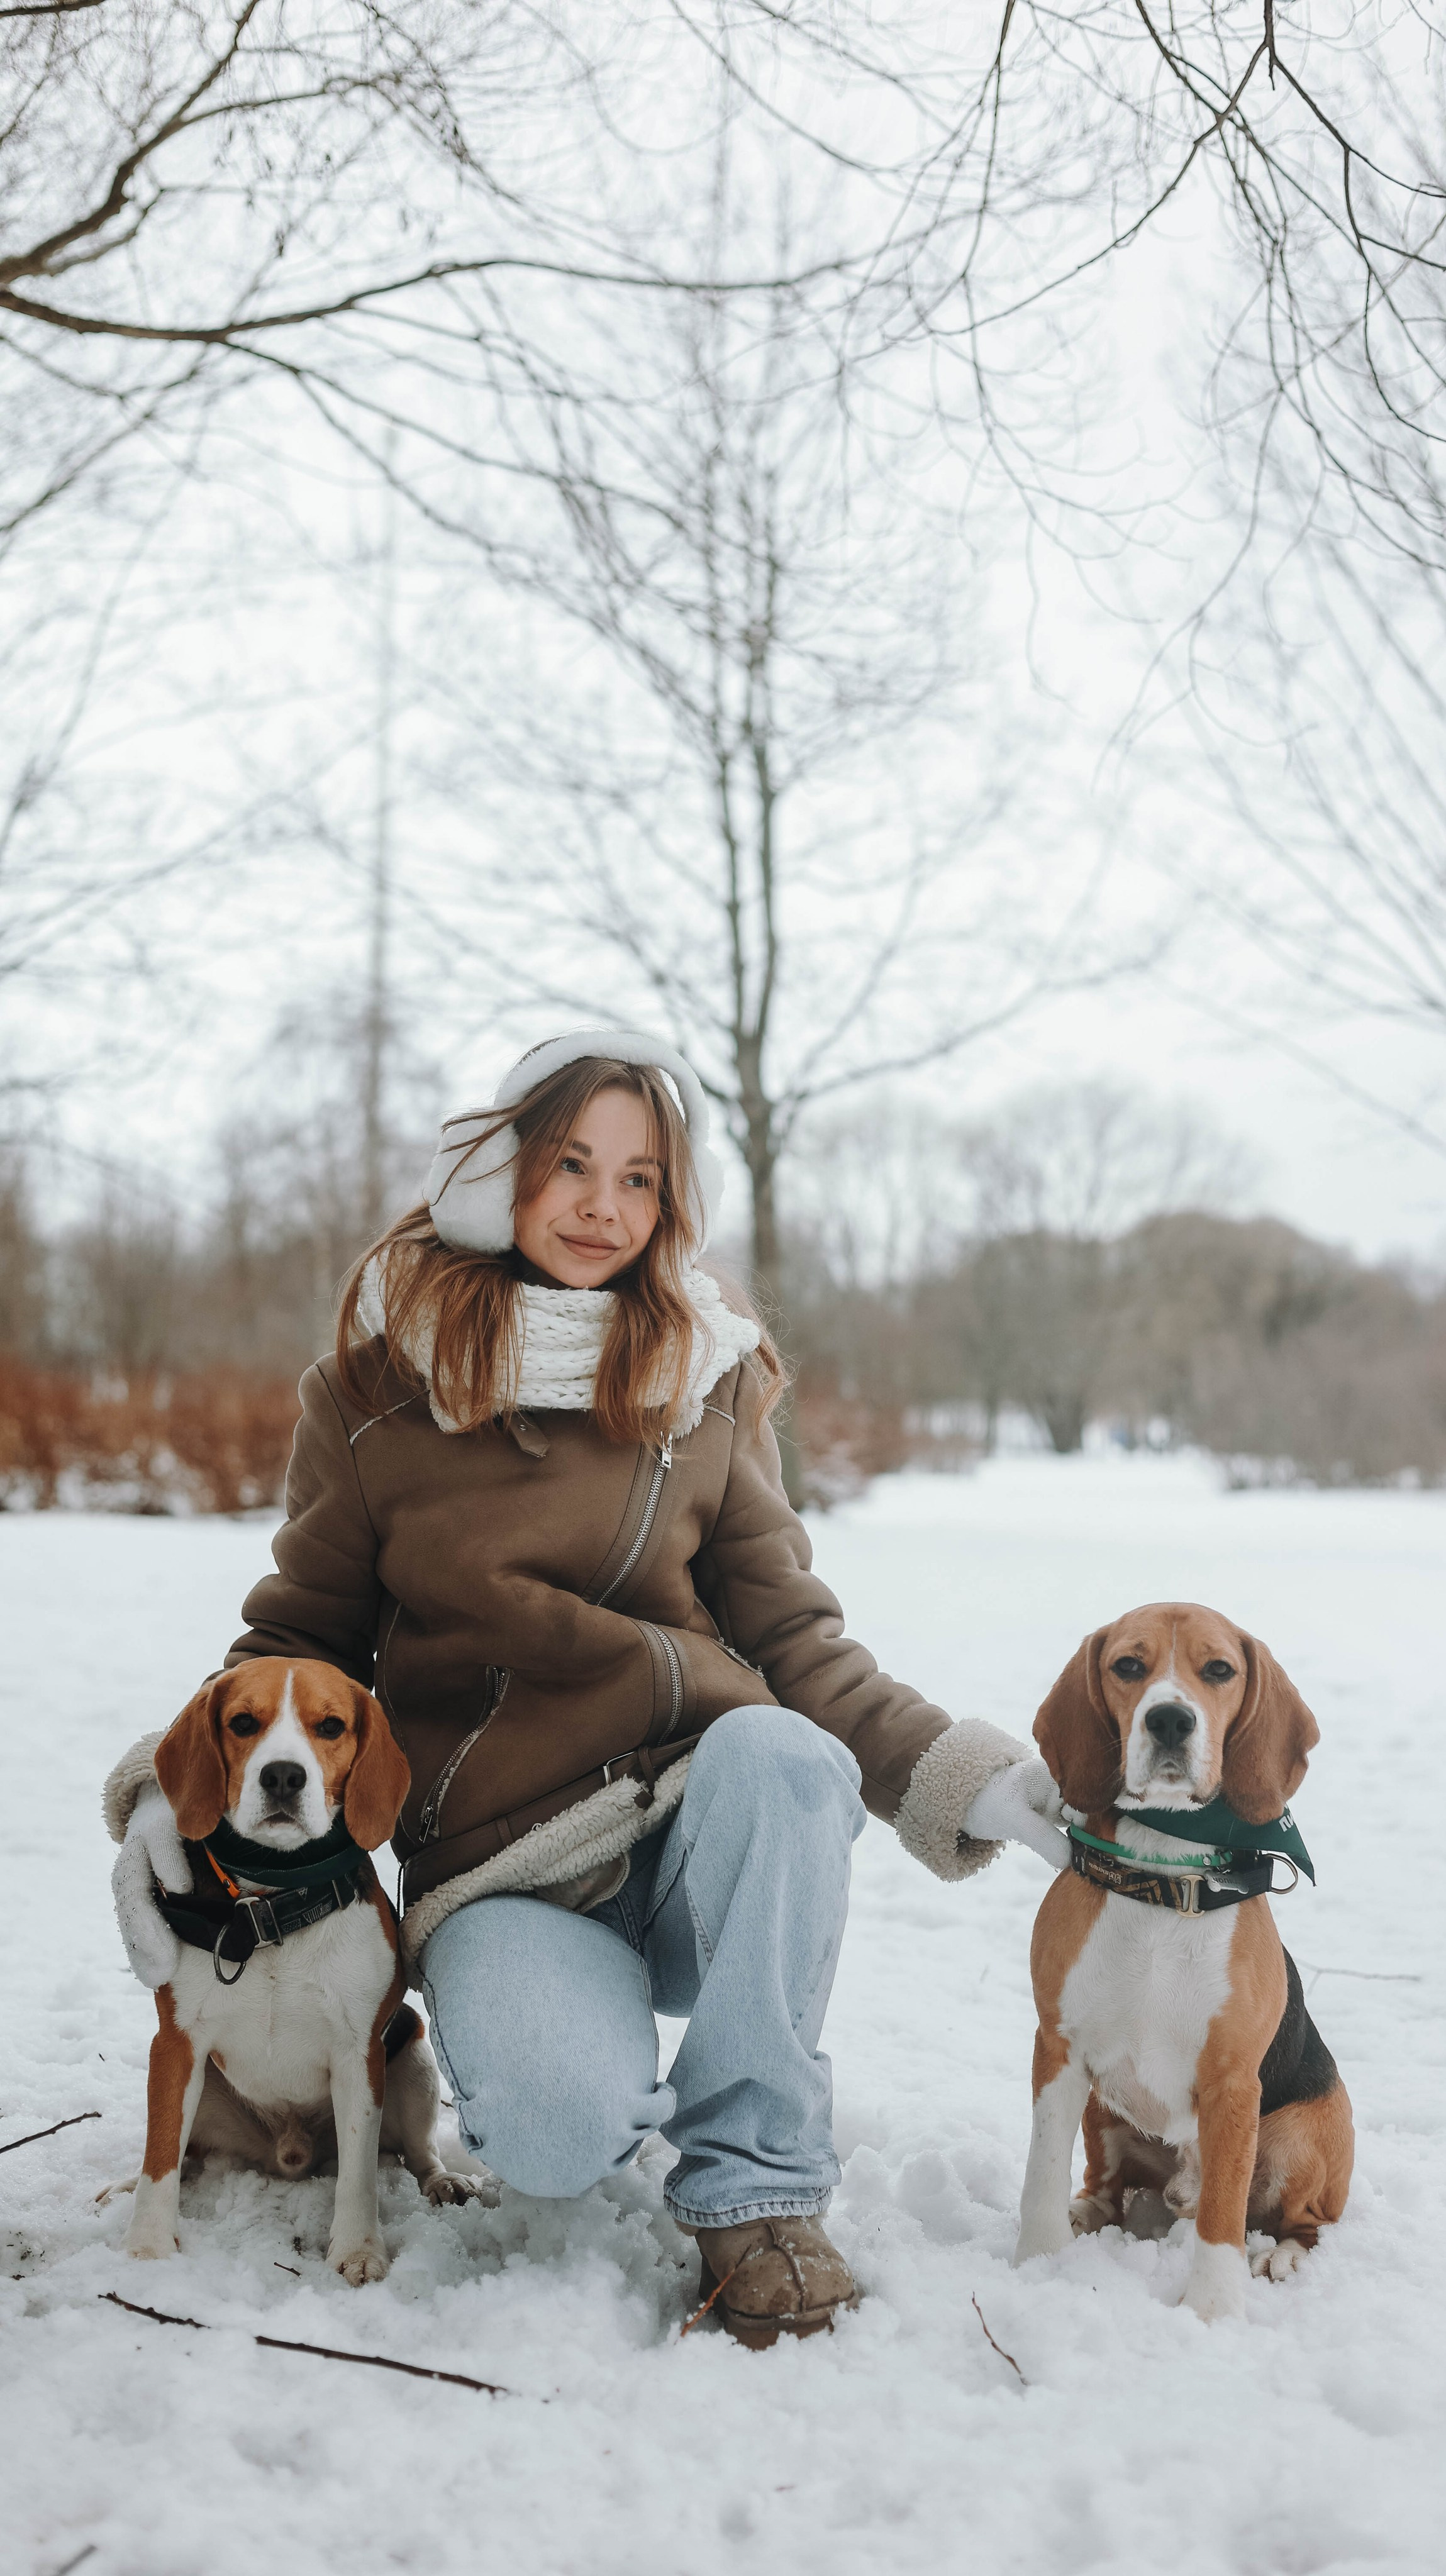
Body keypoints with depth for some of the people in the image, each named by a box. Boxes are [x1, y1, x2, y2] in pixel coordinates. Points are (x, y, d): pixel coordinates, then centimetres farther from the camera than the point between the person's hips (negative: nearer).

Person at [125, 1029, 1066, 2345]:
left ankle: (756, 2183, -15)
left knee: (788, 1755, -34)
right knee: (563, 2132, -31)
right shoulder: (378, 1382, 3)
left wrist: (955, 1772, -7)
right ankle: (558, 2033, 8)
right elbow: (301, 1636, 8)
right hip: (495, 1865, -2)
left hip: (700, 1824, 2)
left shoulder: (705, 1378, 7)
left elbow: (793, 1636, 6)